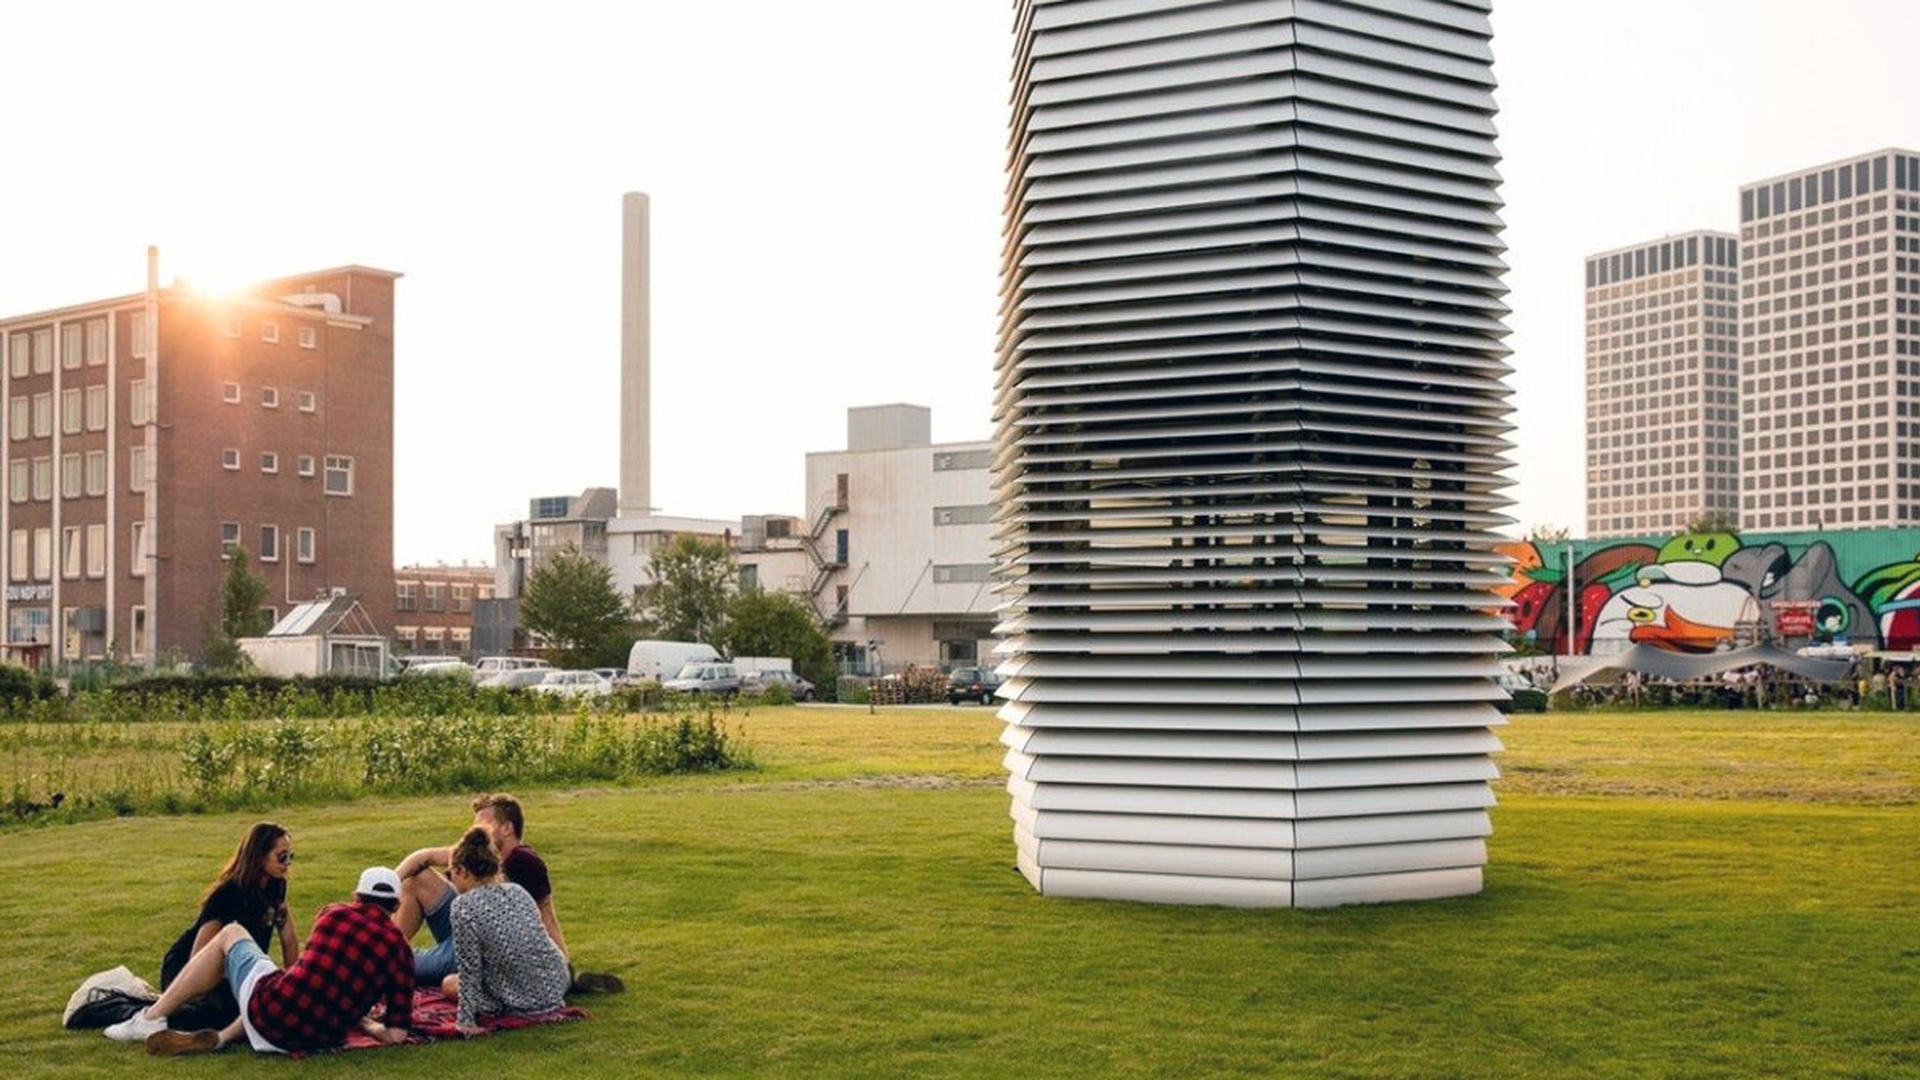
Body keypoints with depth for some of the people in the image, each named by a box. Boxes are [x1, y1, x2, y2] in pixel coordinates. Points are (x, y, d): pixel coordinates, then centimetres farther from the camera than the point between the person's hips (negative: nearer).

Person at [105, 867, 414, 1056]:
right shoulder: (400, 949, 2)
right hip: (320, 1040, 2)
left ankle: (151, 1019, 22)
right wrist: (363, 1023, 21)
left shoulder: (334, 914, 5)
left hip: (269, 1014, -2)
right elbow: (397, 1034, 0)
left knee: (230, 934, 24)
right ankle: (223, 1036, 13)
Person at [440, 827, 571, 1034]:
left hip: (524, 1002, -6)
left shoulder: (464, 906, -15)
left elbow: (469, 969, -13)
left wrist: (466, 1020, -5)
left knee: (449, 984, 18)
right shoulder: (517, 891, 3)